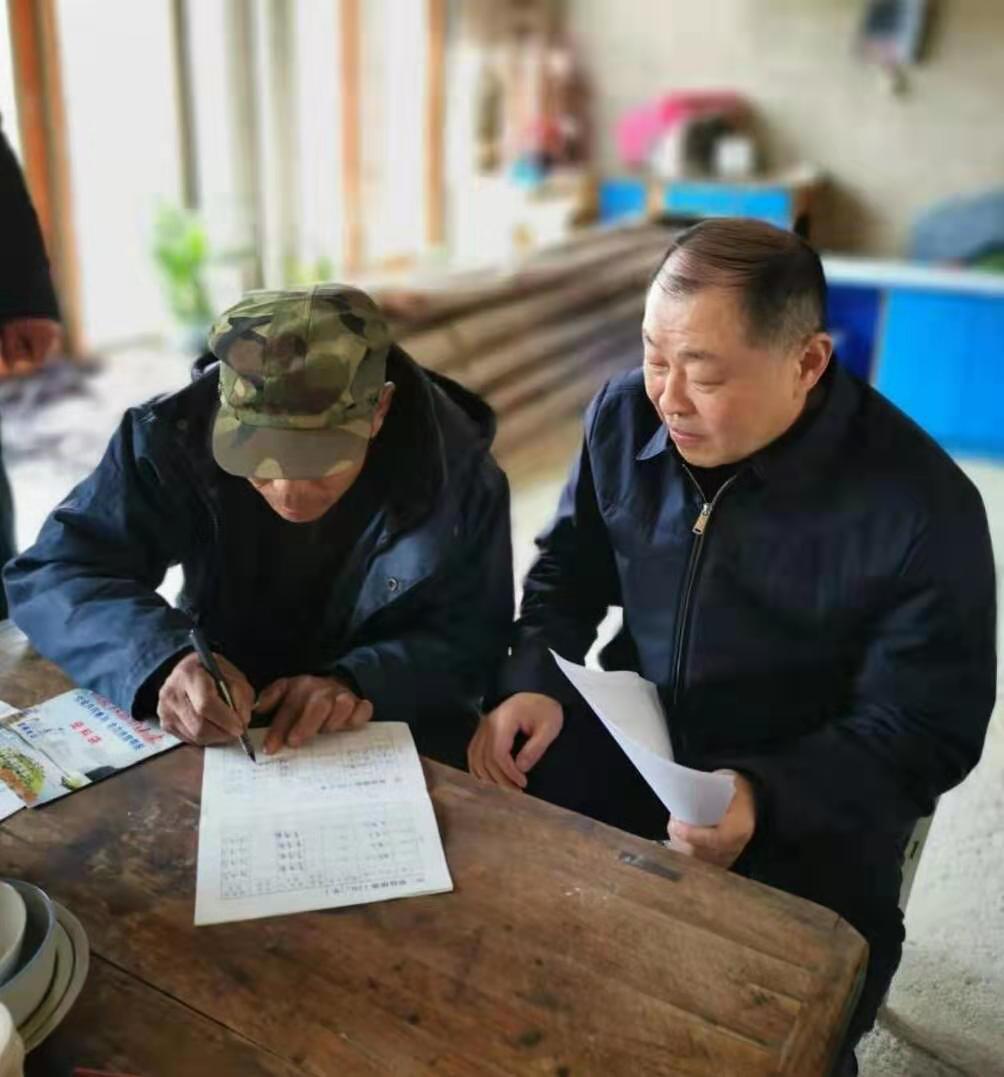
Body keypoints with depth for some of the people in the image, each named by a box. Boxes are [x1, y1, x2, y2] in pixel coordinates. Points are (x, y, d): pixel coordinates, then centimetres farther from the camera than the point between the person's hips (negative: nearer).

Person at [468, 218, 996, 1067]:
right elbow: (568, 572, 7)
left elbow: (925, 732, -15)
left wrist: (765, 798, -31)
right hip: (629, 739, 4)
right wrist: (535, 683, -13)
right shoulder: (626, 417, -6)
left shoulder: (921, 506, -20)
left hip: (808, 798, -3)